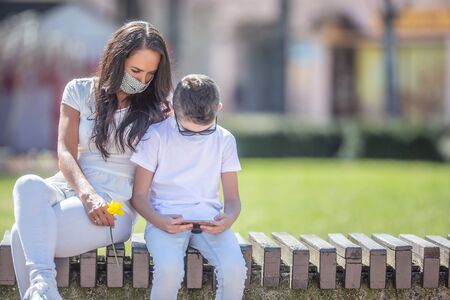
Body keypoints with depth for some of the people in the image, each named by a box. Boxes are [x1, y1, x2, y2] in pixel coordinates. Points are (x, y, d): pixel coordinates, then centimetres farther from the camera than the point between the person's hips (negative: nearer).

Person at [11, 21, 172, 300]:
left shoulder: (155, 108, 9)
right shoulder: (80, 91, 10)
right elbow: (66, 153, 0)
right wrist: (87, 194, -17)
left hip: (114, 203, -2)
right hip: (69, 187, 2)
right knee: (28, 185, -39)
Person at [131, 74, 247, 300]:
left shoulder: (224, 140, 7)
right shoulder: (156, 136, -1)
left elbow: (232, 197, 9)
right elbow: (139, 195, 0)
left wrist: (228, 218, -16)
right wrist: (160, 221, -21)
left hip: (209, 220, 2)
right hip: (166, 219, -2)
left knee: (234, 269, -28)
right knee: (169, 269, -34)